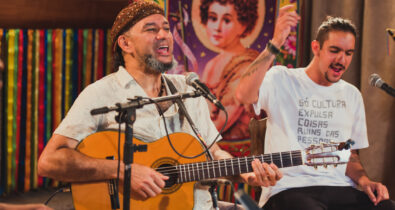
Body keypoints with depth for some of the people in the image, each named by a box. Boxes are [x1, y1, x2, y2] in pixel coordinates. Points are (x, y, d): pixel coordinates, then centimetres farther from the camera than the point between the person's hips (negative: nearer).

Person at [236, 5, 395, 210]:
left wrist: (364, 181, 3)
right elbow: (244, 95, -20)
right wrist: (275, 43, -23)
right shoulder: (283, 80, 2)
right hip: (289, 188, -5)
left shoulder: (351, 95, 19)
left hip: (338, 187, 5)